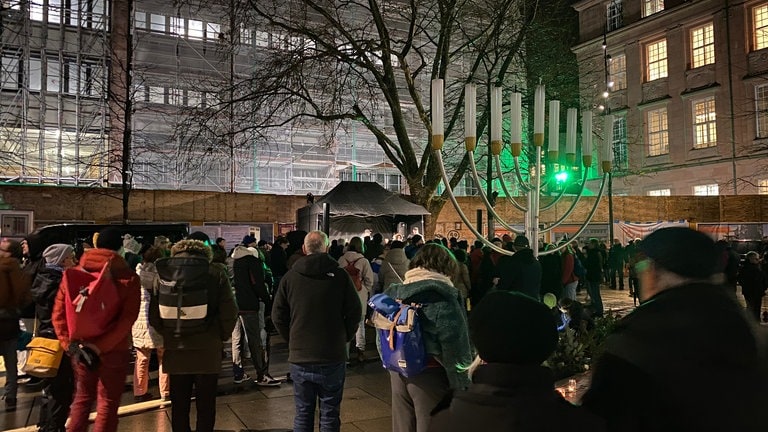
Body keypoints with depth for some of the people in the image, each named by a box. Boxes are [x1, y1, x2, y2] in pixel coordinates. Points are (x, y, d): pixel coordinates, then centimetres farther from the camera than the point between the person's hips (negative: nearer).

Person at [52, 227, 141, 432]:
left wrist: (70, 343, -5)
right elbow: (127, 319, -18)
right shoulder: (129, 277, -9)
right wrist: (99, 346, -18)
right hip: (114, 351, -3)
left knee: (82, 398, 22)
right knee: (107, 404, 8)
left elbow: (58, 313, -3)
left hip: (80, 349, 4)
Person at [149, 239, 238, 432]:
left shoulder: (164, 272, 0)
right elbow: (229, 311, -8)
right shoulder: (216, 273, -3)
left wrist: (165, 335, 13)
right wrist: (222, 337, 6)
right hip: (208, 350, -1)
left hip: (175, 349, 2)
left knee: (179, 406, 15)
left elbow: (154, 312, -1)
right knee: (206, 406, 11)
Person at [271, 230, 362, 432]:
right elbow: (355, 313, -4)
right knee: (330, 415, 11)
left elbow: (278, 317, 1)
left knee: (303, 415, 14)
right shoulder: (340, 275, -7)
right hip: (333, 357, -1)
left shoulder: (290, 277, -2)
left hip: (299, 357, 2)